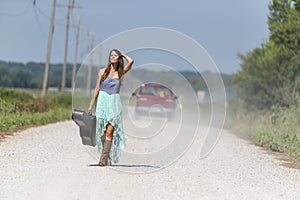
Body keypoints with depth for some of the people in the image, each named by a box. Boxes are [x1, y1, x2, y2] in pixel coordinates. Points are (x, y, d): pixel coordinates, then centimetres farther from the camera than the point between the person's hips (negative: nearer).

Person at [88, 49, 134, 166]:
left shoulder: (120, 73, 6)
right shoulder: (103, 72, 8)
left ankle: (103, 157, -13)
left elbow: (130, 61, -9)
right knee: (103, 131, -2)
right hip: (103, 101, 1)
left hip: (114, 103, -1)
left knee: (110, 131, -11)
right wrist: (91, 105, 8)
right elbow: (97, 88, 11)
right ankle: (108, 158, 5)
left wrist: (123, 54, 8)